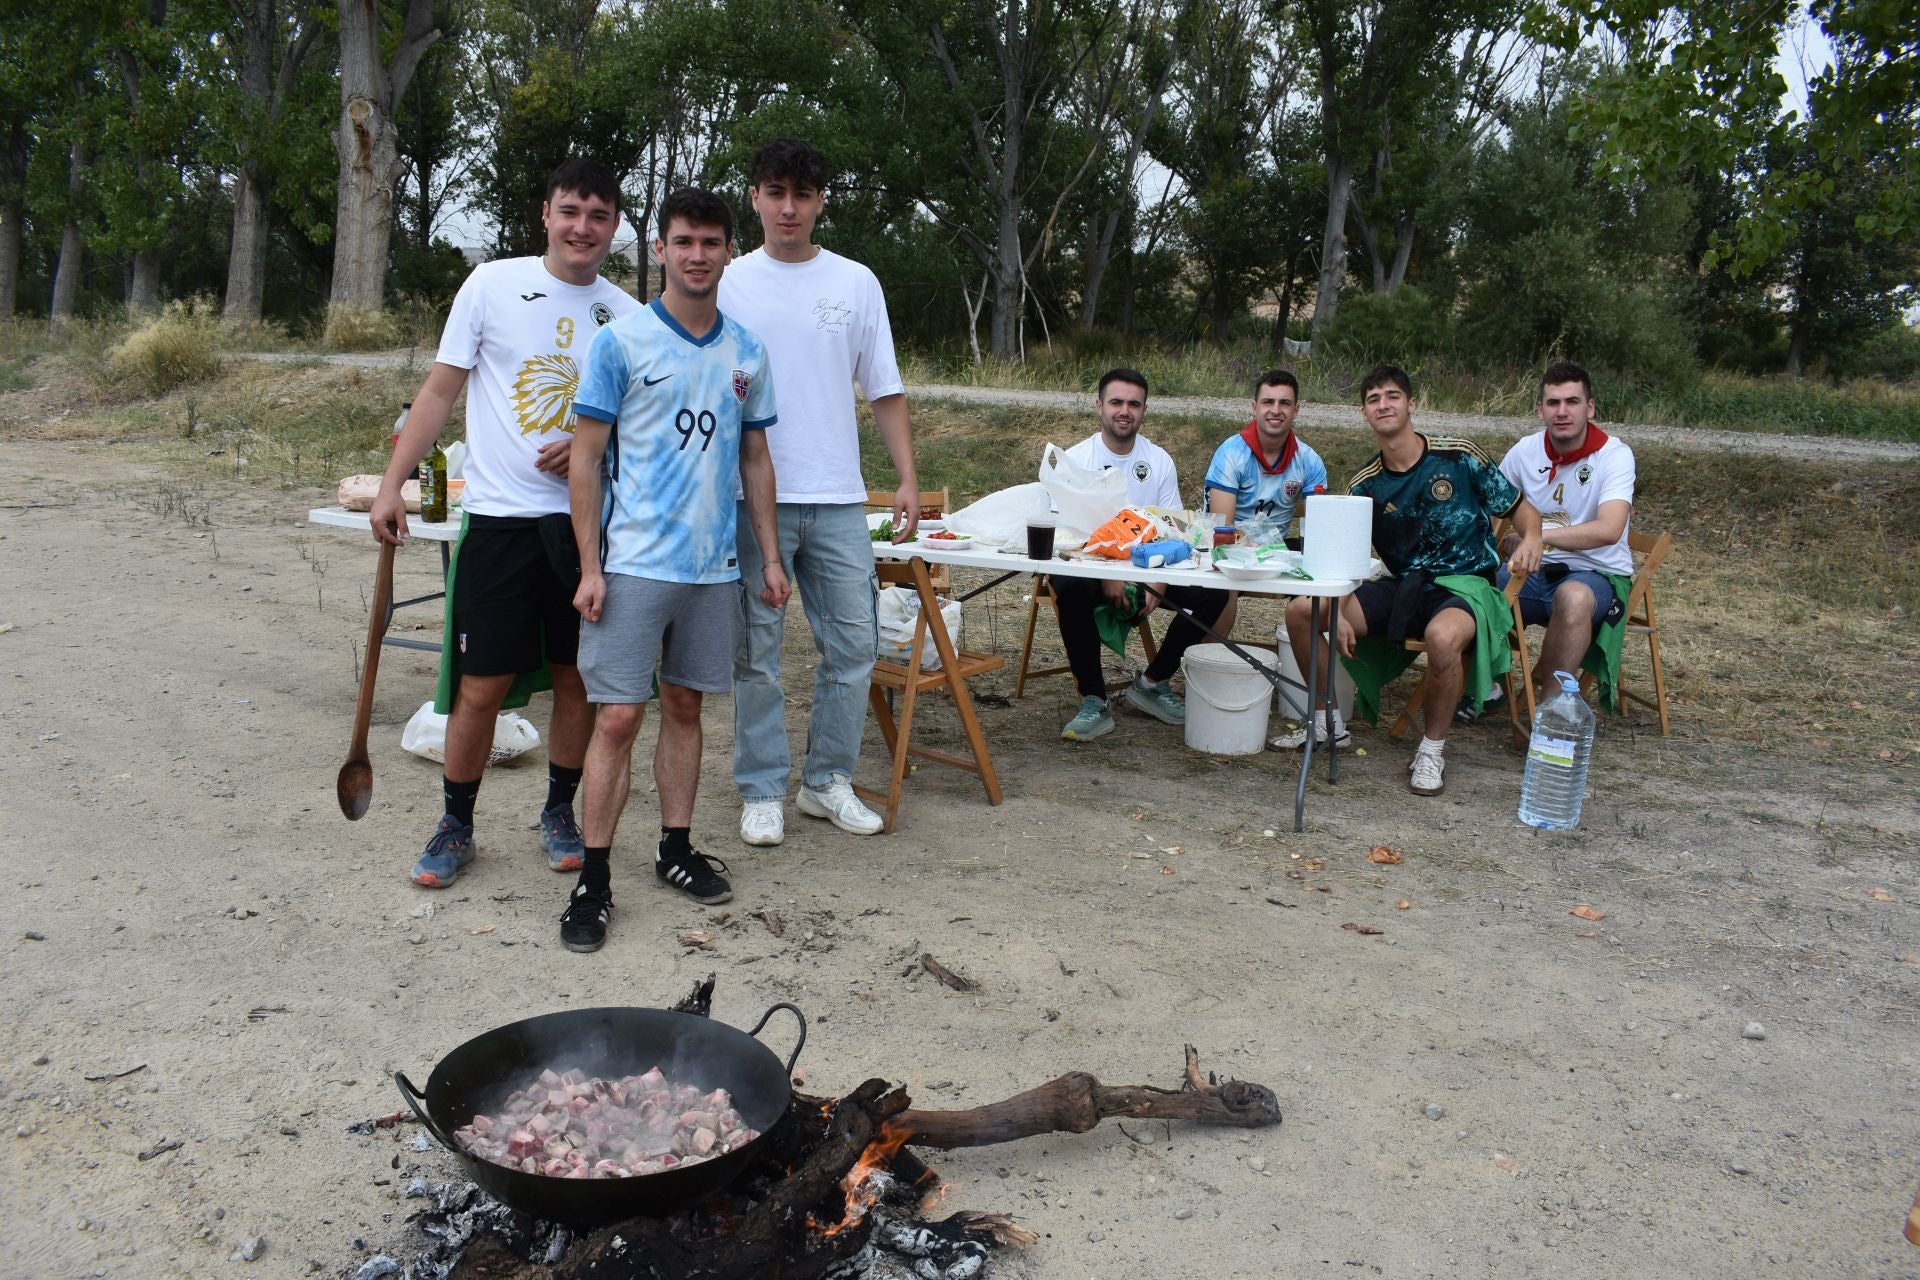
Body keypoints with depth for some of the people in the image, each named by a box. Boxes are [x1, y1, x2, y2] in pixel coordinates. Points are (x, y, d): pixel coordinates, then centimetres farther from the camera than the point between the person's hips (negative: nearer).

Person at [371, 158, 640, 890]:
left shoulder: (626, 315, 6)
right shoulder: (493, 285, 1)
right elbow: (439, 392, 3)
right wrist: (392, 485, -2)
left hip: (586, 519, 2)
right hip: (500, 518, -2)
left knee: (577, 677, 9)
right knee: (481, 685, 1)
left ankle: (559, 811, 28)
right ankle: (456, 824, 20)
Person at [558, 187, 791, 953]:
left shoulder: (746, 352, 9)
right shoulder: (621, 342, -5)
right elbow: (586, 458, -4)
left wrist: (770, 556, 12)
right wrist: (590, 567, -10)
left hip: (713, 566, 4)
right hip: (634, 564, -4)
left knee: (685, 707, 14)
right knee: (618, 717, -3)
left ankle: (676, 848, 26)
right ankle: (594, 879, 6)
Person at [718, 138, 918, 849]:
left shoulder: (856, 283, 9)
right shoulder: (729, 283, 6)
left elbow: (885, 391, 9)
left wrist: (908, 477, 2)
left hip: (838, 497, 2)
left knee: (854, 642, 4)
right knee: (756, 650, 3)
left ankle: (827, 780, 19)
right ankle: (762, 790, 15)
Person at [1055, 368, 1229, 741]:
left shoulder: (1160, 461, 7)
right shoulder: (1075, 459, -4)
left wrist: (1159, 582, -15)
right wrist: (1106, 576, -26)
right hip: (1090, 565, -4)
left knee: (1211, 591, -18)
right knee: (1072, 590, -38)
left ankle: (1152, 683, 2)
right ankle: (1094, 701, -22)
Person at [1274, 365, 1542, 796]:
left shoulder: (1459, 456, -6)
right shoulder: (1364, 485, 4)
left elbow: (1521, 509, 1)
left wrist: (1531, 538, -22)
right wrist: (1338, 613, -12)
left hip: (1467, 586, -4)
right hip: (1403, 588, 5)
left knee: (1442, 635, -41)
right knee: (1301, 610, -10)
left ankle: (1433, 748, -16)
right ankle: (1328, 720, 9)